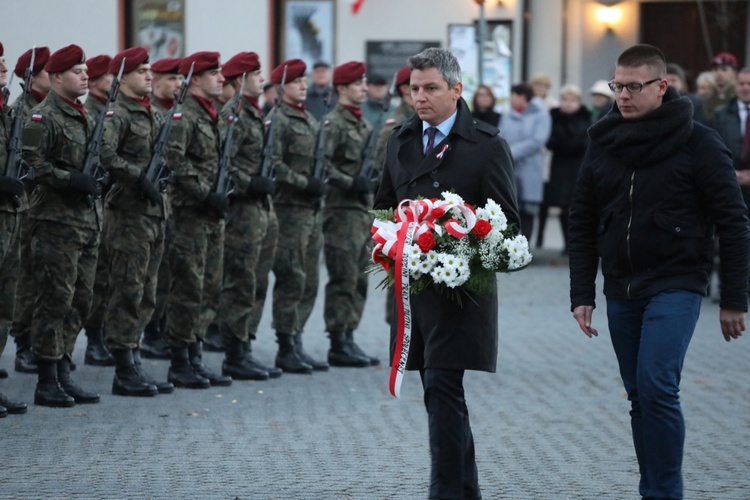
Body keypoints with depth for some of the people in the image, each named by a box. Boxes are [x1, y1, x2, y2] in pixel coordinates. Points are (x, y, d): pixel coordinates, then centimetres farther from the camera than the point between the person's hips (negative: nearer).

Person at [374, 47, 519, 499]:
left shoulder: (488, 145, -5)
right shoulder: (401, 140, 12)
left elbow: (507, 220, -6)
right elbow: (384, 204, 21)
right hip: (413, 286, 6)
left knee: (443, 389, -13)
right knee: (440, 393, 12)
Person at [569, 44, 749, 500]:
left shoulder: (698, 144, -6)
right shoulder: (603, 145, 7)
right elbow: (583, 227, 12)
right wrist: (582, 295, 6)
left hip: (676, 286, -5)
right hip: (622, 291, 5)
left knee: (657, 386, -18)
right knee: (640, 396, 9)